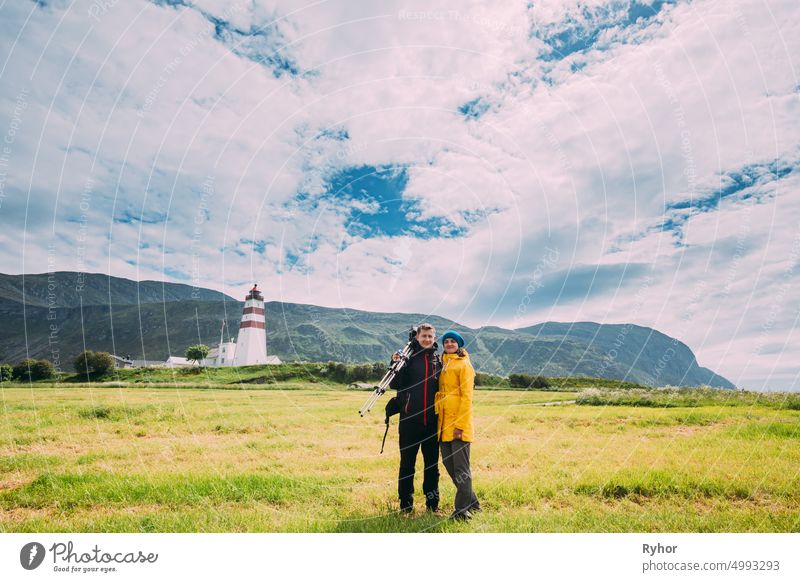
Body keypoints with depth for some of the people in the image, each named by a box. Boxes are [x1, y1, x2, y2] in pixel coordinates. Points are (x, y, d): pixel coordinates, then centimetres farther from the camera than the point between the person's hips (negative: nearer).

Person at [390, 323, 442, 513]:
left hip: (433, 421, 3)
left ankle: (432, 501, 26)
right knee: (407, 463, 7)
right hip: (410, 420, -2)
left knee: (432, 463, 13)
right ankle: (406, 503, 20)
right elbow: (394, 385, -4)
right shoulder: (408, 358, -1)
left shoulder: (439, 361, 7)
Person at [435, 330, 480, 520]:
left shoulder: (464, 364, -4)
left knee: (461, 467, -3)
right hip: (444, 423, 8)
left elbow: (467, 397, -11)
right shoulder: (442, 365, 16)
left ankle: (462, 509, 5)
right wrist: (437, 417, 10)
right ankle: (472, 502, 27)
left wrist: (460, 424, -17)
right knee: (449, 464, 13)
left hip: (459, 424, -8)